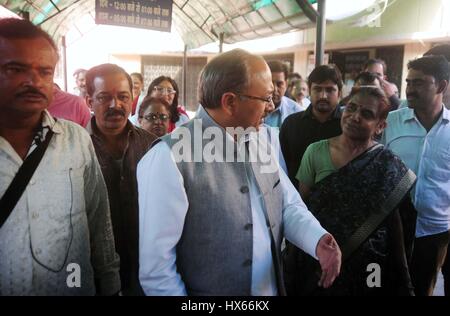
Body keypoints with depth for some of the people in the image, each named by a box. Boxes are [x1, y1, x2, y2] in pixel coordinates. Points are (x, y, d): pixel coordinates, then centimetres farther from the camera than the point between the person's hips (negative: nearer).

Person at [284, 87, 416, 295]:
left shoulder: (389, 165, -8)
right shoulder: (315, 152, -7)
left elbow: (393, 221, 0)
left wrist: (399, 275, 2)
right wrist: (293, 257, -1)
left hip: (368, 263, 0)